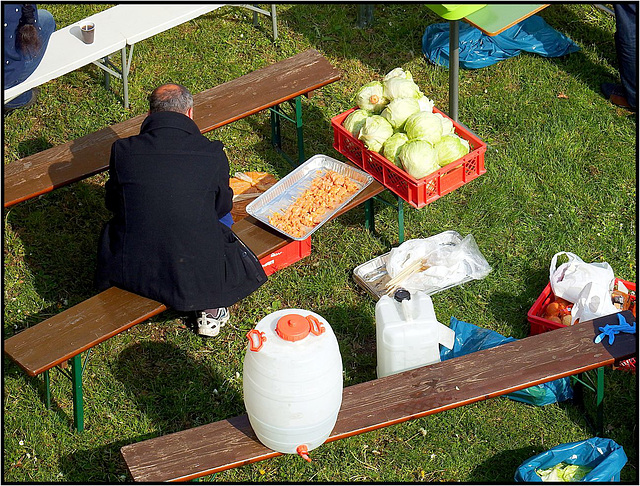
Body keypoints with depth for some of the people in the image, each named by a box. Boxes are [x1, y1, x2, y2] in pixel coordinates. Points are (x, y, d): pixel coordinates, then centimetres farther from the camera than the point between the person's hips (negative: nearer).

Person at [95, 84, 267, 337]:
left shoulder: (123, 150, -7)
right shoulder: (213, 154, -10)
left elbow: (112, 202, 9)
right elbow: (222, 205, 6)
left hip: (130, 272, 2)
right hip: (196, 275, -2)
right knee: (222, 221, 30)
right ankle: (210, 308, 18)